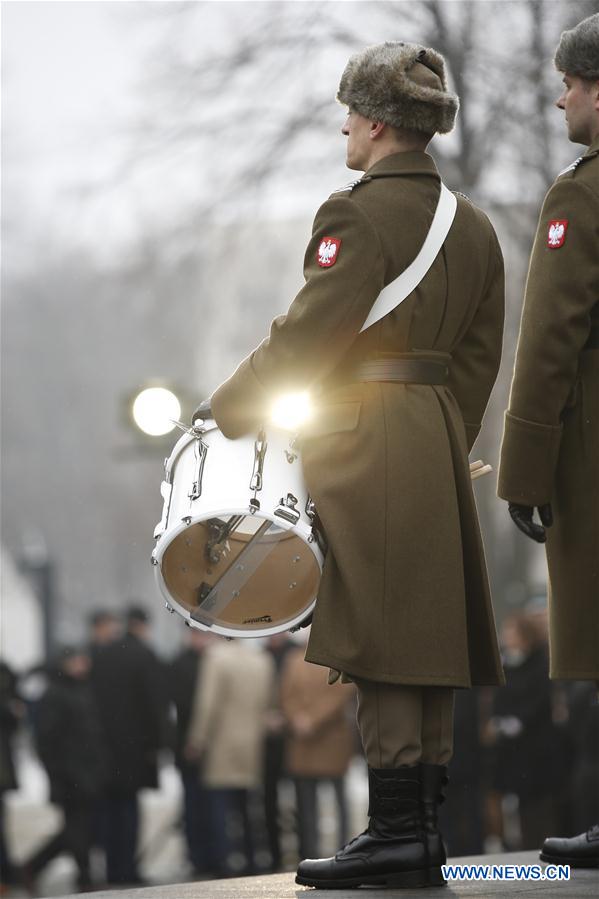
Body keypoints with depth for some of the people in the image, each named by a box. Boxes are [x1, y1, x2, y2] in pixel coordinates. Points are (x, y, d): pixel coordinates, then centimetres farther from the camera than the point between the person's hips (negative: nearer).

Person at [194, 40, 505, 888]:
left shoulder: (359, 214, -12)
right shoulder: (472, 223, 12)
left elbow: (306, 338, -12)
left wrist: (224, 412, -2)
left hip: (368, 440, -8)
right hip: (438, 443, 8)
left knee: (379, 635, -7)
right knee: (426, 634, 8)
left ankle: (396, 830, -7)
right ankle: (426, 832, 10)